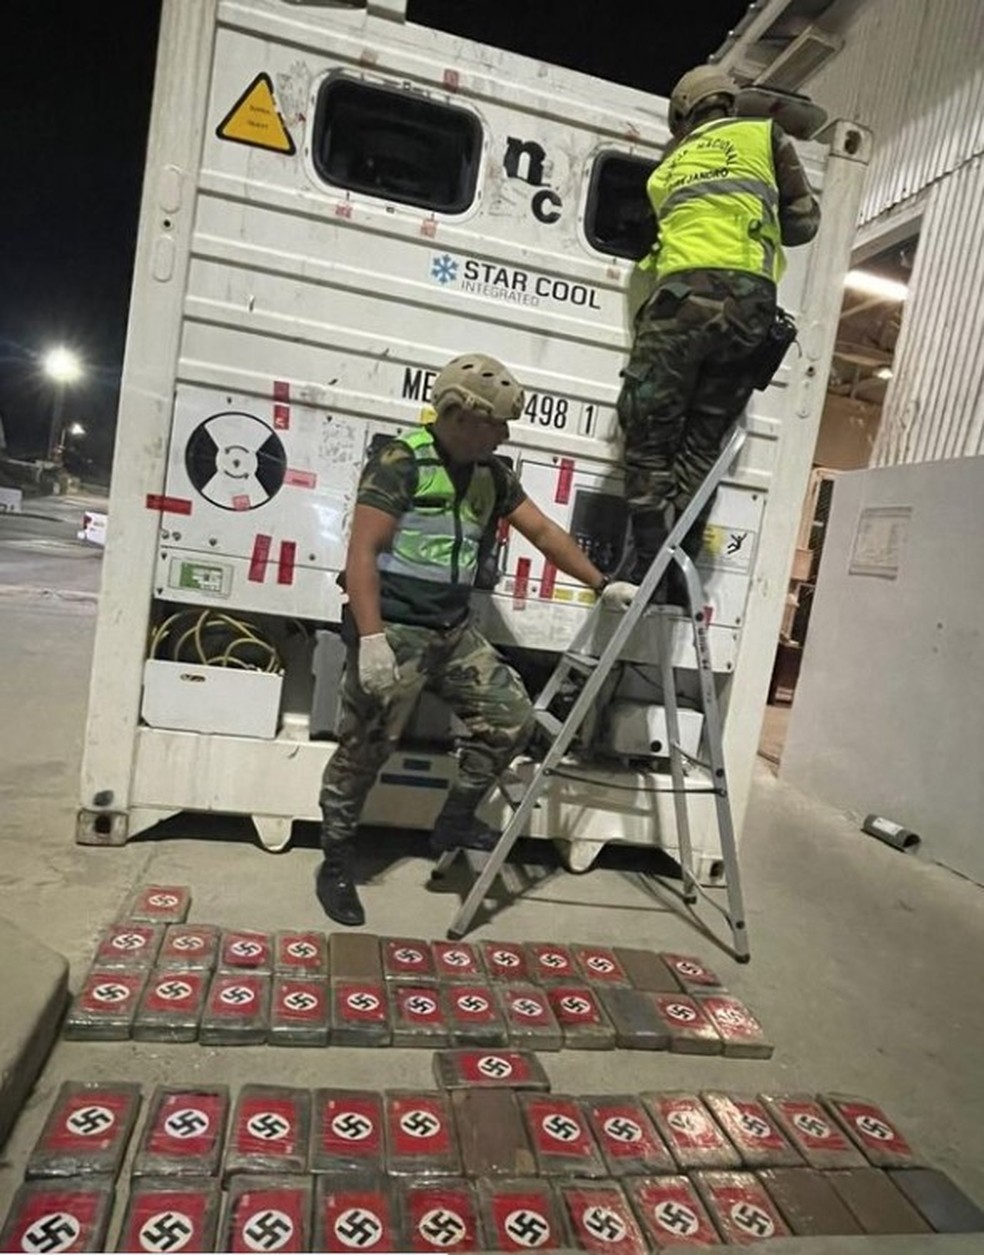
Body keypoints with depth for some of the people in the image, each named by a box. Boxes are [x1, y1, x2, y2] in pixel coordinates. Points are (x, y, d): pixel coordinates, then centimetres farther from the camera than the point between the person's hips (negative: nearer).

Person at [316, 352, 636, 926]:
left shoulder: (492, 474, 9)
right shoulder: (400, 462, -13)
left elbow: (543, 531, 14)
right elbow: (362, 554, -18)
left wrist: (601, 584, 12)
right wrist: (370, 637, -25)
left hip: (454, 629, 7)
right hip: (395, 627, -7)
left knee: (511, 716, 3)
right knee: (366, 749, 0)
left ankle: (456, 820, 21)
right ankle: (336, 864, 20)